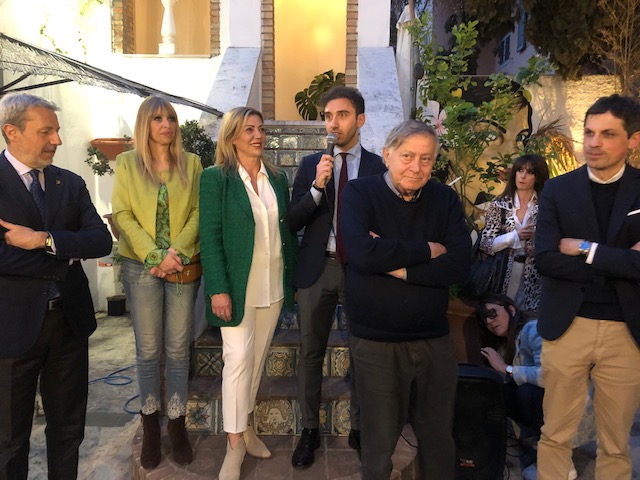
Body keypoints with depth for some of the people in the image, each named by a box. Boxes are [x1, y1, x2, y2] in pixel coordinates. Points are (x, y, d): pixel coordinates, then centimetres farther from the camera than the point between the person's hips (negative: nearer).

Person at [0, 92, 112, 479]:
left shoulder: (71, 183, 6)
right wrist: (65, 256, -13)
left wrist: (46, 240, -17)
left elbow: (102, 241, -5)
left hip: (70, 320, 4)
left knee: (69, 427, 19)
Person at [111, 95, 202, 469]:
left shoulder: (191, 163, 6)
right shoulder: (127, 163, 3)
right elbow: (123, 215, -3)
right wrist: (154, 255, -14)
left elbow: (198, 212, 1)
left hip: (184, 267, 1)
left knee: (178, 349, 6)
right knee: (148, 350, 7)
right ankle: (151, 425, 23)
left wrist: (177, 250, -13)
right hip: (142, 266, 0)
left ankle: (177, 423, 20)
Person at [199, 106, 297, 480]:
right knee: (239, 359, -2)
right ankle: (235, 443, 14)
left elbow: (288, 231, 11)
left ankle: (247, 426, 31)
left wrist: (296, 279, 10)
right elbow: (210, 236, -10)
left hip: (274, 285, 5)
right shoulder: (216, 177, -5)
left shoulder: (278, 178, 9)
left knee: (258, 358, 14)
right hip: (237, 286, -5)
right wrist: (219, 288, -16)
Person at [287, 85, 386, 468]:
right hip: (318, 268, 1)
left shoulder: (377, 166, 0)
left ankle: (359, 428, 32)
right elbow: (293, 221, -3)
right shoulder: (310, 165, 3)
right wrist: (317, 186, -16)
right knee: (311, 353, 10)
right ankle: (310, 430, 28)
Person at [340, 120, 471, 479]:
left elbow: (460, 265, -10)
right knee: (379, 446, 14)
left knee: (440, 442, 20)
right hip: (376, 342, -3)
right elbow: (363, 253, -23)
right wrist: (427, 251, -13)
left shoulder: (445, 199, 3)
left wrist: (397, 266, -17)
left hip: (435, 339, 3)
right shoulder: (360, 193, -6)